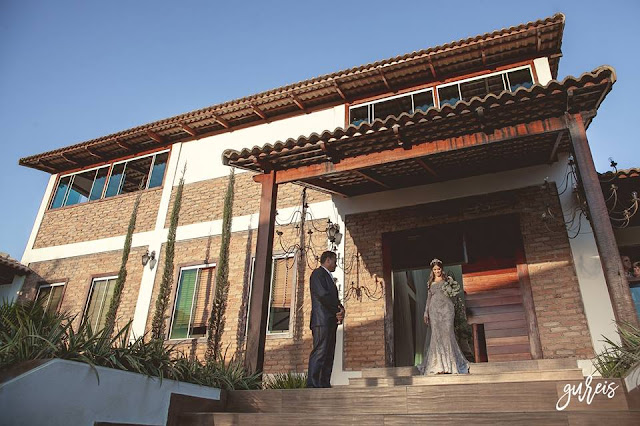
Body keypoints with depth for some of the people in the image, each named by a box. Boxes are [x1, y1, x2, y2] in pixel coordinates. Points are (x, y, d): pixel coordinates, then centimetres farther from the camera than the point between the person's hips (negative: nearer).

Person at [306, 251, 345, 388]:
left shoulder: (329, 277, 28)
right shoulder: (318, 273, -1)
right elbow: (323, 294, -14)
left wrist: (340, 310, 1)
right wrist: (339, 309, -6)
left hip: (331, 321, 9)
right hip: (322, 320, -9)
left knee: (329, 355, 4)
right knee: (319, 352, -14)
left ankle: (325, 385, 4)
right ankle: (312, 385, -15)